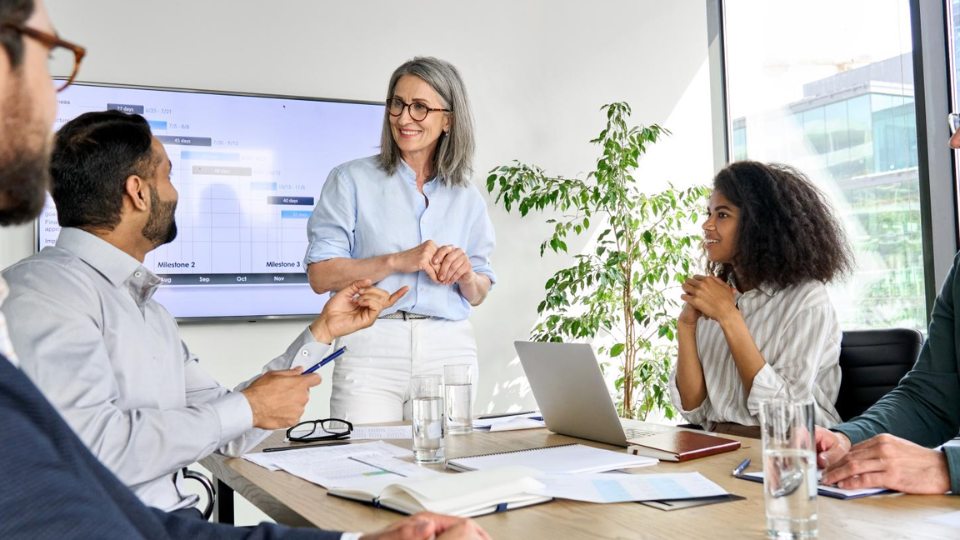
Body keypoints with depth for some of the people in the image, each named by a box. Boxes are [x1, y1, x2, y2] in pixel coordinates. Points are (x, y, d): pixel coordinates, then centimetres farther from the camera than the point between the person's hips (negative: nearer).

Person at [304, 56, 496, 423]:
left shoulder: (466, 197, 12)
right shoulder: (352, 180, 3)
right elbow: (320, 276, -5)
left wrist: (466, 273, -6)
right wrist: (397, 261, -15)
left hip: (449, 351, 3)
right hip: (371, 349, -3)